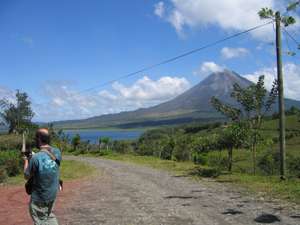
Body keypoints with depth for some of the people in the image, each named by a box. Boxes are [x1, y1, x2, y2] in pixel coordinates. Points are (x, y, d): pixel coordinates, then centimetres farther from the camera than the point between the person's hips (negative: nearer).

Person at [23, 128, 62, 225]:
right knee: (49, 215, 27)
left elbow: (27, 176, -12)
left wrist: (26, 161, 3)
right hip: (53, 193, 6)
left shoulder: (35, 158, -26)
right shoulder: (57, 152, -8)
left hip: (39, 198, -6)